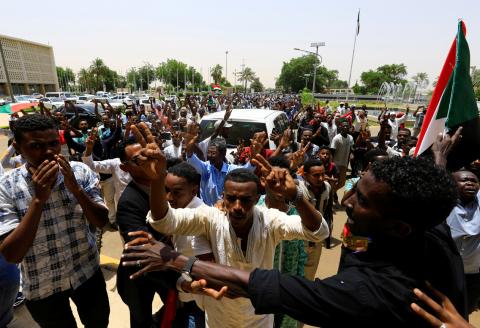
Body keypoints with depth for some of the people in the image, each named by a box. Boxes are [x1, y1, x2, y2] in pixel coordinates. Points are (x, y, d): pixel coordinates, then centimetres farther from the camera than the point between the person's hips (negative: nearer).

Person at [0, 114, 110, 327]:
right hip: (42, 287, -1)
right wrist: (38, 199, -31)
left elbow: (102, 222, -12)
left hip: (87, 273, 2)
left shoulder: (80, 171, -12)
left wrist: (76, 189, -27)